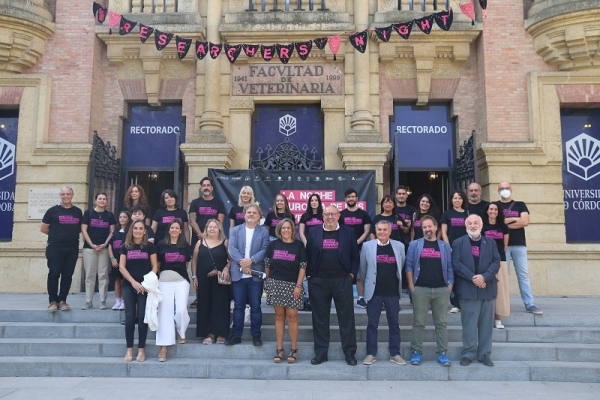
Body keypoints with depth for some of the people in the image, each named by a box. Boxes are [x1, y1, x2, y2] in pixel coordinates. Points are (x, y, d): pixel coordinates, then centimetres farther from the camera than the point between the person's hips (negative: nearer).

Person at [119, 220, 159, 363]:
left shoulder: (150, 246, 3)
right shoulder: (126, 246, 7)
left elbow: (155, 267, 1)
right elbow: (122, 267, 2)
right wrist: (133, 282, -10)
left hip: (145, 285, -1)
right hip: (129, 285, 1)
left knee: (142, 316, 0)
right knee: (130, 316, 2)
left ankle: (141, 349, 9)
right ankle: (129, 349, 9)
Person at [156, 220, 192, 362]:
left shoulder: (185, 245, 7)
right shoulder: (161, 244, 4)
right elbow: (157, 264, 9)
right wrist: (156, 277, 5)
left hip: (182, 280, 0)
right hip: (164, 280, 0)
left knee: (181, 310, -11)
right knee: (165, 312, -3)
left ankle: (181, 332, 22)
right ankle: (163, 345, 2)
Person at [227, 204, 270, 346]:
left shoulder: (264, 232, 6)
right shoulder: (235, 230, 9)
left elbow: (265, 250, -6)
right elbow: (231, 248, -3)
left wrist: (251, 260, -20)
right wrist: (242, 262, -17)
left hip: (256, 274, -1)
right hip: (238, 274, 1)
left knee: (255, 306, 5)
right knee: (238, 306, 7)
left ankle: (256, 335, 14)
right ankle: (236, 335, 15)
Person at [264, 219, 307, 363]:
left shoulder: (299, 245, 0)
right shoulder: (273, 244, 5)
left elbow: (303, 266, -2)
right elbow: (267, 264, 10)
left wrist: (298, 285, -8)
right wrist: (267, 282, 8)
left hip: (292, 285, -1)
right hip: (276, 284, 2)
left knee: (292, 316, -2)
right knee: (279, 315, 6)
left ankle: (294, 349, 8)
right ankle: (279, 349, 12)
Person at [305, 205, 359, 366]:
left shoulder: (348, 232, 4)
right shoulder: (313, 232, 6)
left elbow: (354, 256, 6)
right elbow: (308, 255, 7)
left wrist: (352, 274, -3)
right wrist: (309, 274, 0)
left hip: (342, 281, -1)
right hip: (318, 281, 1)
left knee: (347, 317, 5)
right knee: (320, 318, 8)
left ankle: (350, 352, 16)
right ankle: (321, 352, 19)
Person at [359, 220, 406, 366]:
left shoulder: (399, 246, 2)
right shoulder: (367, 246, -1)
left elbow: (401, 267, 12)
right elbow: (362, 268, 7)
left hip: (393, 292, 1)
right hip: (374, 292, -1)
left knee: (394, 324, 8)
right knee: (372, 324, 4)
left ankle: (395, 354, 19)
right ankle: (371, 354, 14)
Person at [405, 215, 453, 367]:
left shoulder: (445, 246, 9)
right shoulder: (415, 245, 4)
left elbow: (450, 267, 9)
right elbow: (409, 265, 3)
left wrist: (450, 286, 0)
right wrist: (411, 286, -4)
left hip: (441, 289, 2)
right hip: (420, 289, -1)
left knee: (441, 323, 5)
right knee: (418, 322, 2)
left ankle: (442, 353, 13)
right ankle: (416, 352, 10)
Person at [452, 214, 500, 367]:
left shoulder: (491, 243, 12)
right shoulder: (458, 243, 4)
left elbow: (496, 262, 1)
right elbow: (456, 264, -6)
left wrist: (484, 277, -14)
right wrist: (472, 278, -15)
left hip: (487, 288, 3)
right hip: (468, 289, -3)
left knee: (486, 324, 8)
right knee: (469, 324, 1)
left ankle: (484, 354, 17)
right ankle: (468, 354, 10)